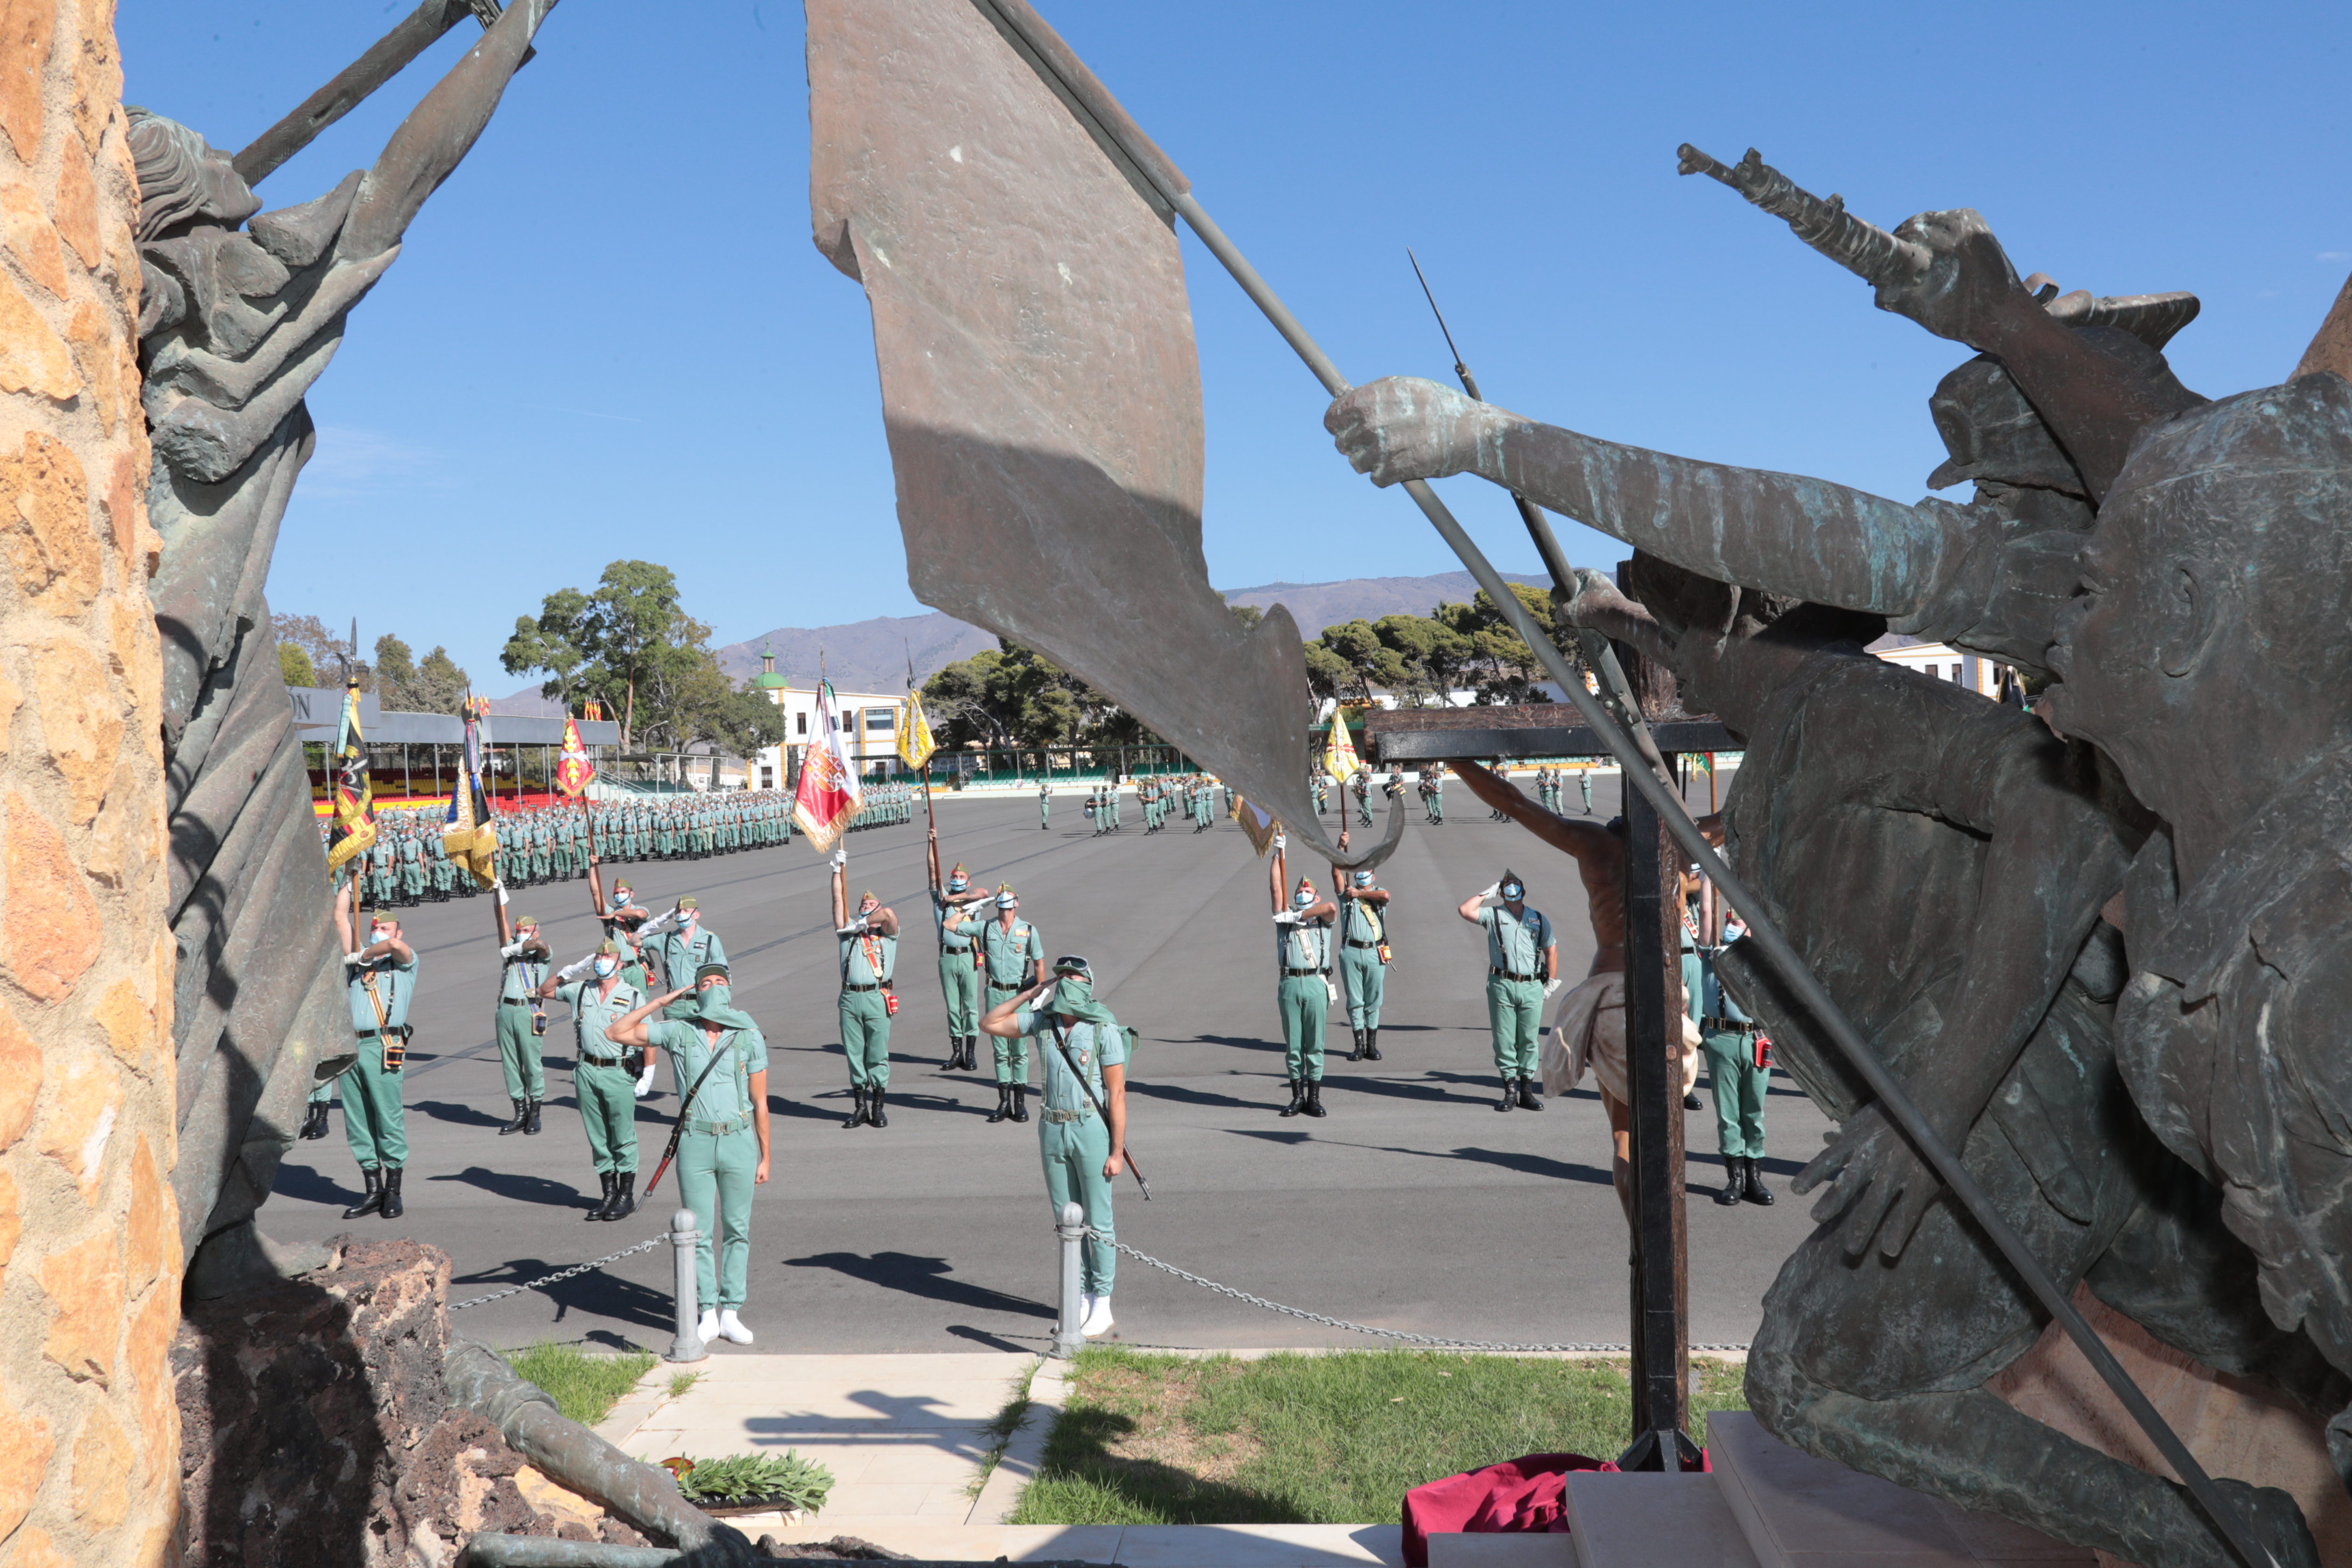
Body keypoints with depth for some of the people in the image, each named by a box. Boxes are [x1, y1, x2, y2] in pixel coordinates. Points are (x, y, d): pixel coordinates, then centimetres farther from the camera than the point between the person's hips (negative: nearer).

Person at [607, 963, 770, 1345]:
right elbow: (616, 1034, 2)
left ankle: (731, 1314, 13)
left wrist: (765, 1156, 5)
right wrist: (659, 1003, -1)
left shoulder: (750, 1037, 2)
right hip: (695, 1142, 0)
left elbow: (760, 1103, 5)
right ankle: (708, 1313, 13)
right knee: (699, 1232, 3)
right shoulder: (678, 1032, 3)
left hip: (739, 1141, 0)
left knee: (737, 1230, 4)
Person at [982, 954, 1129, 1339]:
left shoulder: (1104, 1029, -13)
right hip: (1052, 1130, 5)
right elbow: (990, 1024, 8)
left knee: (1097, 1221, 3)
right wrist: (1031, 992, 1)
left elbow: (1117, 1093, -12)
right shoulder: (1043, 1021, 2)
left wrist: (1117, 1151, -15)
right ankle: (1081, 1300, 23)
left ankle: (1102, 1306, 14)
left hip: (1093, 1130, -5)